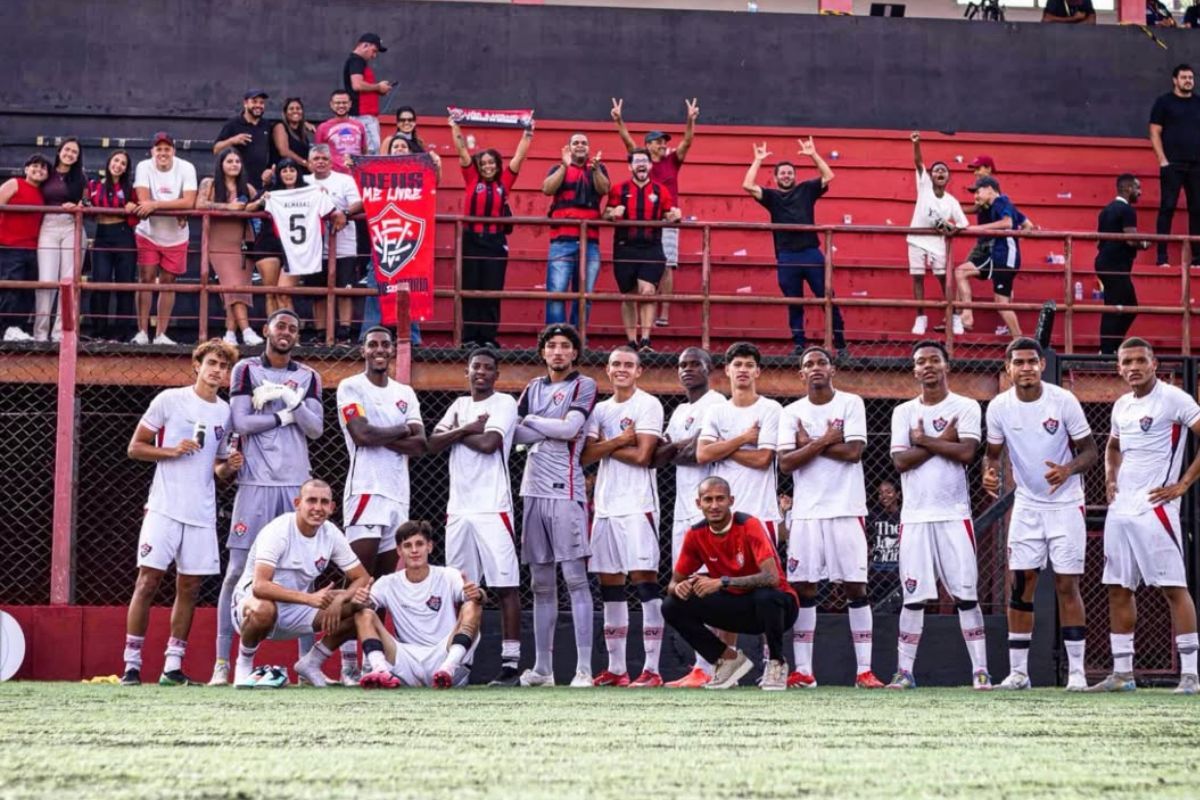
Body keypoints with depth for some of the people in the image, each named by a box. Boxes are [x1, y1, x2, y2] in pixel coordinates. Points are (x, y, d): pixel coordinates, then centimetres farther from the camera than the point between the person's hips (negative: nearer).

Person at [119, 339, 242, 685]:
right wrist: (173, 451, -13)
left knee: (189, 588, 4)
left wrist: (229, 466, -1)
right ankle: (131, 665, -4)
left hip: (202, 513, 5)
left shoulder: (225, 412, 14)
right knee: (148, 581, -8)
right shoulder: (170, 400, 0)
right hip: (165, 509, -5)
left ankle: (173, 667, 8)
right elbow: (135, 447, 1)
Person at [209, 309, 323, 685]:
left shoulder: (308, 378, 13)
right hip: (256, 483, -3)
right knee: (238, 570, -4)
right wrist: (286, 416, -4)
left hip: (297, 484, 3)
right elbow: (241, 422, -7)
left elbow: (316, 429, 2)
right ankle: (222, 662, -2)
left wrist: (291, 398, -11)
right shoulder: (246, 370, 5)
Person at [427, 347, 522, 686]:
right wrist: (466, 429, -8)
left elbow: (488, 443, -15)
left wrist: (457, 431, 0)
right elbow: (433, 443, 6)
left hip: (492, 508, -6)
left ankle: (511, 661, -8)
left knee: (505, 585, -7)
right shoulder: (460, 405, 17)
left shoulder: (504, 403, -1)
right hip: (458, 508, 6)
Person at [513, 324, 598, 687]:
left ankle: (584, 668, -12)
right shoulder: (533, 388, 18)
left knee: (575, 577, -10)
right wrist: (551, 431, -6)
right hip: (534, 490, 6)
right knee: (541, 582, 8)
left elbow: (570, 428, -12)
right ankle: (543, 668, 13)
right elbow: (513, 432, 7)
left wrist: (532, 421, 0)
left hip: (565, 490, -6)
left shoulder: (583, 385, 1)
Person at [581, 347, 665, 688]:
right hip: (605, 504, 7)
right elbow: (585, 456, 5)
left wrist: (605, 446, 0)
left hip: (637, 504, -7)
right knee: (609, 584, 7)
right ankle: (615, 668, 13)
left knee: (644, 577, -10)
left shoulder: (648, 404, -2)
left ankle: (651, 669, -12)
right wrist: (619, 441, -8)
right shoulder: (600, 409, 16)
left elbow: (642, 455, -11)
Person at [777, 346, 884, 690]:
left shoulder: (851, 403, 1)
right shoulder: (791, 412, 8)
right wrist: (824, 441, -9)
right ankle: (803, 671, 4)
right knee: (802, 587, 0)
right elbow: (785, 463, -2)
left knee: (855, 585, -4)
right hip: (806, 511, 3)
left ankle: (864, 670, -3)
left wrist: (808, 444, -6)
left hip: (846, 509, -2)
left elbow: (854, 451, -11)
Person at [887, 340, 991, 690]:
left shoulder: (965, 407, 3)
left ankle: (980, 670, -3)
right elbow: (900, 461, -2)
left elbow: (966, 452, -12)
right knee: (914, 597, 4)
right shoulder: (903, 412, 11)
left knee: (966, 595, -4)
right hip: (915, 516, 2)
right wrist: (942, 441, -6)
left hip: (954, 515, -2)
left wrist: (923, 440, -6)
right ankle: (904, 671, 8)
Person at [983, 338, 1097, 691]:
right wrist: (989, 473, -14)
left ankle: (1076, 671, 2)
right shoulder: (999, 407, -4)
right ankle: (1018, 672, 6)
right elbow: (993, 452, 9)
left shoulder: (1063, 401, -12)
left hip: (1065, 503, -3)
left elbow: (1089, 450, -7)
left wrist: (1068, 469, -27)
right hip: (1026, 505, 3)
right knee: (1019, 586, 0)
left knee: (1067, 585, -5)